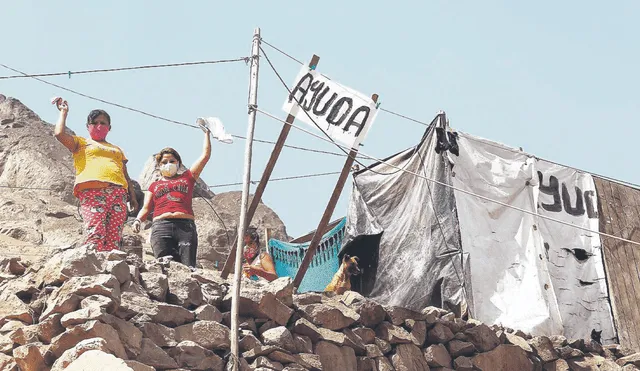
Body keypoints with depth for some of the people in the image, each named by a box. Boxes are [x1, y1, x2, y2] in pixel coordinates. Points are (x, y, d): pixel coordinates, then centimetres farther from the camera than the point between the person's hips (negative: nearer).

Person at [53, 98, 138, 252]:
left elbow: (126, 175, 29)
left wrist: (133, 196, 16)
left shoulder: (116, 150, 34)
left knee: (114, 238, -11)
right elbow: (59, 133, 6)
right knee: (95, 234, -21)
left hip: (118, 192, 4)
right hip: (92, 191, -4)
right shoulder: (81, 142, 23)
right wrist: (64, 112, 18)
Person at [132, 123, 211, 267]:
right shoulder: (154, 185, 27)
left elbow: (205, 155, 27)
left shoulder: (187, 178, 25)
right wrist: (138, 220, -4)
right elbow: (146, 208, 16)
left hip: (186, 225, 0)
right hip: (161, 225, 0)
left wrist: (207, 133, 34)